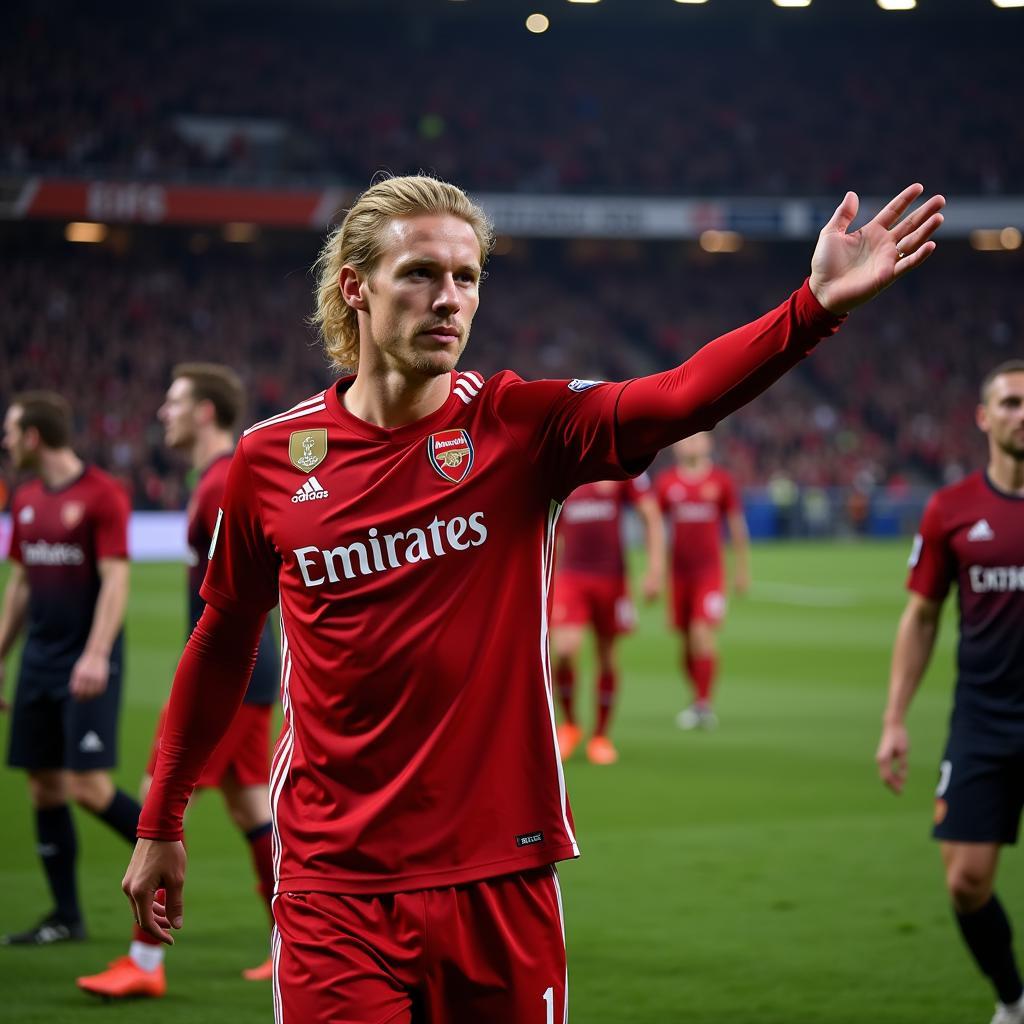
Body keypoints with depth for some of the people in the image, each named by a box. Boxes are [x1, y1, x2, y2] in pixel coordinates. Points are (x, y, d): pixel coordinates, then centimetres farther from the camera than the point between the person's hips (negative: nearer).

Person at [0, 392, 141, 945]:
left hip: (86, 667, -7)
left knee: (88, 785, -13)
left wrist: (95, 655, -23)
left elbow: (115, 581, -15)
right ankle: (65, 916, 11)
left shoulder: (102, 495, -10)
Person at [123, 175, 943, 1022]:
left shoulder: (520, 426, -3)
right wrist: (161, 823, 18)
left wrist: (815, 307, -37)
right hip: (334, 882, 0)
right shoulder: (270, 458, 0)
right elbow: (223, 641, 13)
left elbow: (681, 397, -21)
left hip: (500, 878, 0)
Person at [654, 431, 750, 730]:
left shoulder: (721, 480, 0)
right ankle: (700, 700, 16)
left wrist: (742, 570, 9)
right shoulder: (666, 482, 5)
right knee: (686, 641, 5)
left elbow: (737, 527, 7)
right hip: (679, 569, 3)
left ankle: (703, 704, -14)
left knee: (703, 633, -15)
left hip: (710, 570, -3)